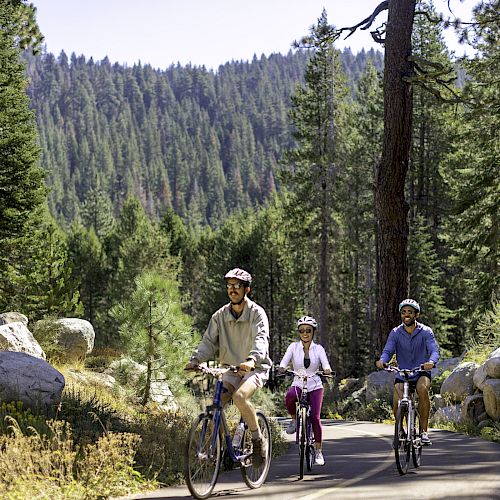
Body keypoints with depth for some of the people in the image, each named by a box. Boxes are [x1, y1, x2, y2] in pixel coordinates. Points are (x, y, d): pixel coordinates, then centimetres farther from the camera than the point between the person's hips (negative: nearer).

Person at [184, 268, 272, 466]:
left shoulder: (257, 313, -10)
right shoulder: (220, 315, 4)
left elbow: (261, 339, -26)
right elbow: (209, 341, -1)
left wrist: (252, 359, -46)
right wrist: (195, 359, -21)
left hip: (255, 368, -5)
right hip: (231, 369, 5)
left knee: (240, 397, -31)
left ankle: (258, 440, -14)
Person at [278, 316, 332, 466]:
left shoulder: (318, 349, 0)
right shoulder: (294, 347, 0)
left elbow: (325, 364, -15)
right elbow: (285, 361, -13)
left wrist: (327, 369, -38)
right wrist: (281, 368, -36)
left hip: (315, 386, 0)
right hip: (298, 384, 0)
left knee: (315, 417, -12)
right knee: (289, 396, -36)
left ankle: (319, 451, 1)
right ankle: (294, 419, -7)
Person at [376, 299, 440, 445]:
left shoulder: (425, 332, -8)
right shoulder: (395, 333, -3)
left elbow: (434, 350, -20)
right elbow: (388, 351, -13)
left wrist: (431, 362, -44)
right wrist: (382, 360, -38)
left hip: (421, 372, -2)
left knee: (423, 389, -34)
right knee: (397, 402, -19)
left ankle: (424, 431, -26)